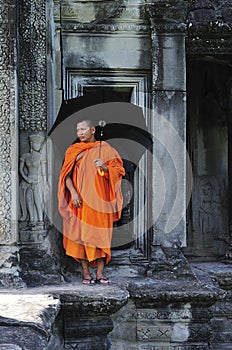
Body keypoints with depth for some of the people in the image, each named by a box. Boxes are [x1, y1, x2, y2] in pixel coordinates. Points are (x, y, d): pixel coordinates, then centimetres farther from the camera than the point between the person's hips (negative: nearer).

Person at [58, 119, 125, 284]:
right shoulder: (73, 150, 9)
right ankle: (86, 273, 3)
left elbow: (117, 171, 3)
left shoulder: (105, 149, 6)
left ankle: (100, 273, 0)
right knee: (81, 234, -2)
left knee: (100, 235, -3)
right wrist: (73, 193, -12)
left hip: (99, 201, -1)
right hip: (79, 200, 1)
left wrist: (105, 167, -18)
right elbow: (66, 175, 4)